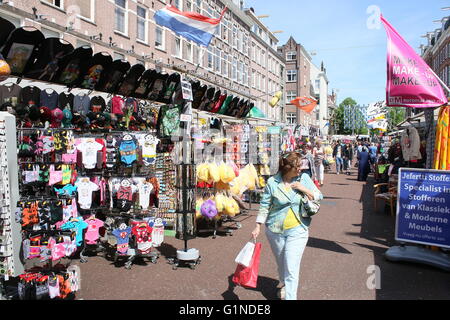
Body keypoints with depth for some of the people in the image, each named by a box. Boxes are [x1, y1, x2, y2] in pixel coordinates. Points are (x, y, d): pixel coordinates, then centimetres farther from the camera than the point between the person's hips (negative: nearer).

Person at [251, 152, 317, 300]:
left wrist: (305, 190, -15)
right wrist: (258, 227, -9)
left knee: (292, 267, -6)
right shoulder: (272, 182, -9)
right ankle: (283, 283, 51)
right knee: (281, 262, 21)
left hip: (297, 231, -1)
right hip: (275, 230, 1)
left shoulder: (304, 178, -4)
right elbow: (264, 206, -4)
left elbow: (318, 197, 2)